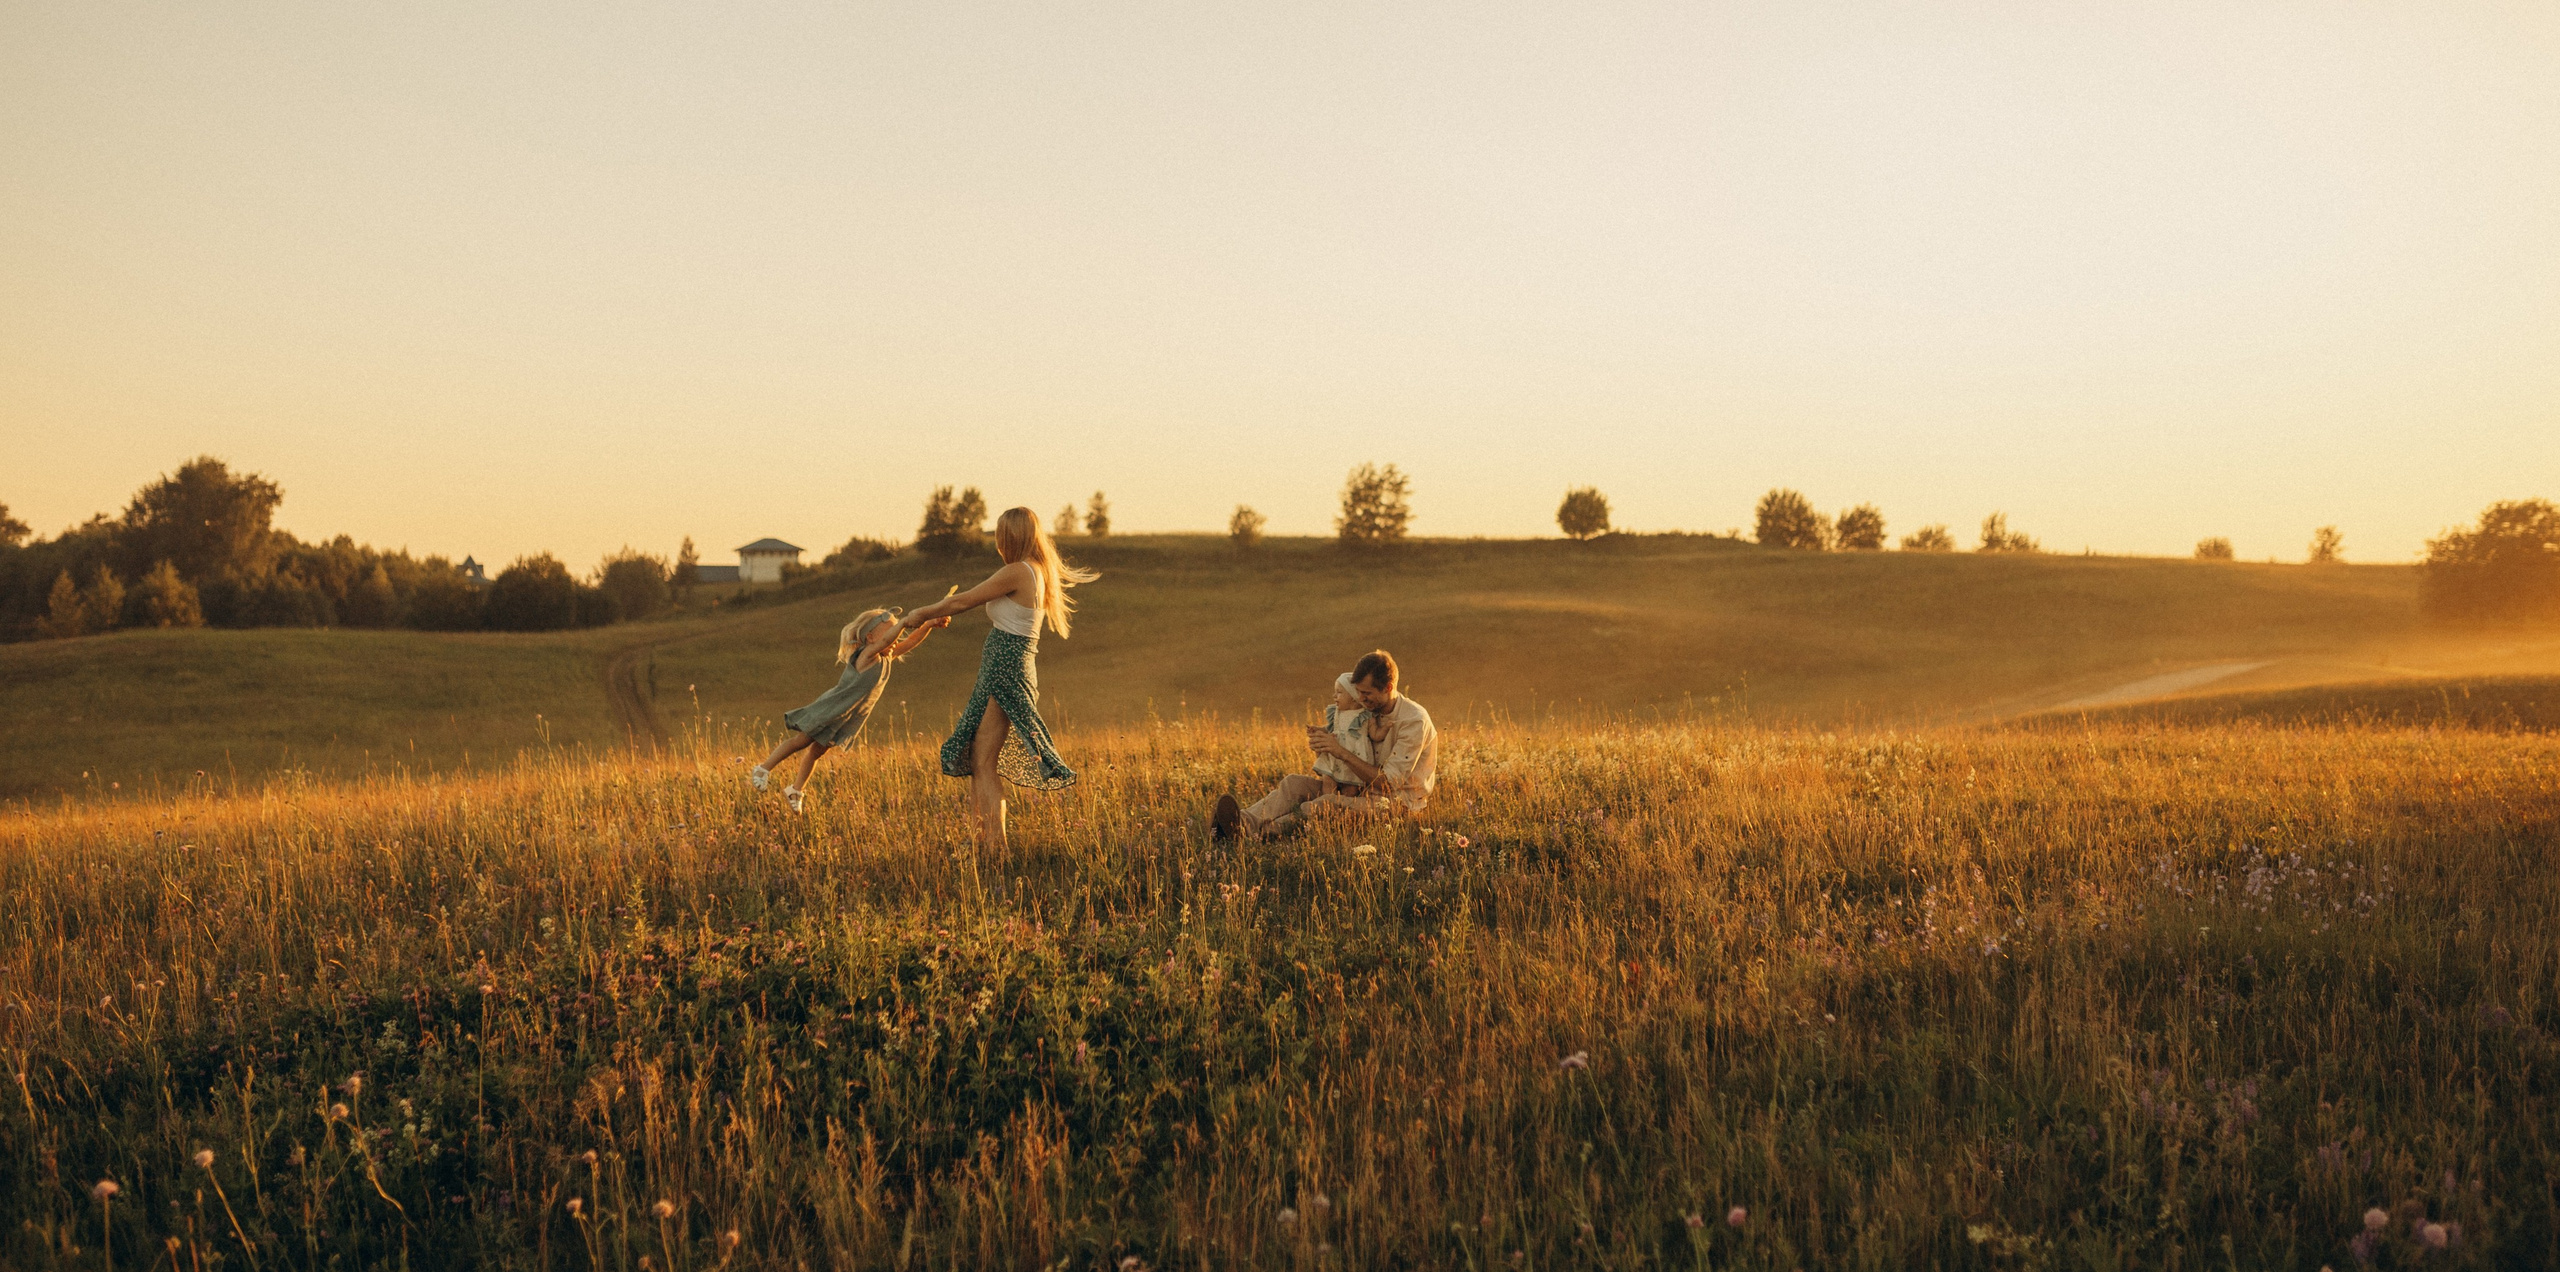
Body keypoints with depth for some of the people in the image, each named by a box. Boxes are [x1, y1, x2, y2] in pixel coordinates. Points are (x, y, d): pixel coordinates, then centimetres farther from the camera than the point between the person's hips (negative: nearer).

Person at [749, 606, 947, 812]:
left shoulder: (886, 659, 1)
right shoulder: (867, 655, -23)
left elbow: (911, 642, 3)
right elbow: (886, 640, -41)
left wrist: (930, 625, -9)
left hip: (851, 717, 8)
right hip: (831, 709, -8)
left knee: (818, 750, 17)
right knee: (801, 741, -1)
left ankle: (797, 790, 28)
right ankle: (763, 770, 12)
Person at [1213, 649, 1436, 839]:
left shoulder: (1414, 721, -18)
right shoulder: (1370, 712, 7)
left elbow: (1386, 782, -22)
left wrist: (1341, 752, -26)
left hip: (1400, 802, -8)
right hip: (1365, 789, 8)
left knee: (1330, 803, -34)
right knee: (1295, 782, -11)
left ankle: (1254, 832, -41)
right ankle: (1244, 821, -36)